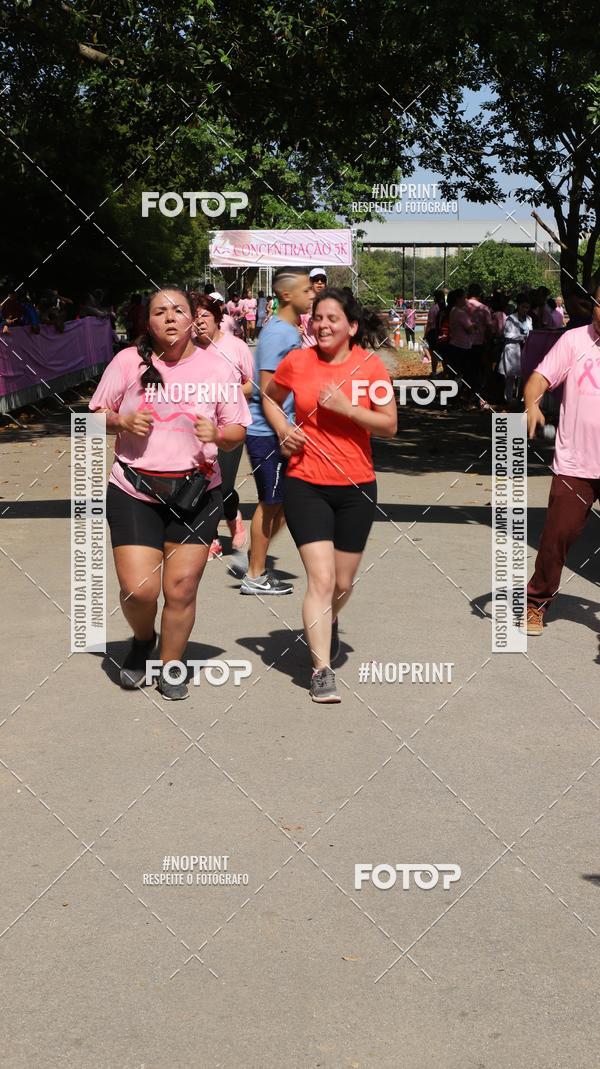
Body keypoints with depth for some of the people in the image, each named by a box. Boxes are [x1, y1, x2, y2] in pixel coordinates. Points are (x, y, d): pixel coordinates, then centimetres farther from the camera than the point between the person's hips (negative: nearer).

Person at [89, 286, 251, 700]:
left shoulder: (217, 368, 2)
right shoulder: (128, 361, 0)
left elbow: (238, 432, 6)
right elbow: (97, 414, 10)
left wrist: (218, 433, -17)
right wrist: (123, 421, -12)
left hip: (196, 492, 1)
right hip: (133, 491, 0)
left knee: (182, 589, -1)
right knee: (138, 589, -8)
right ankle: (142, 639, 27)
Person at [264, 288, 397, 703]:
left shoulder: (370, 365, -4)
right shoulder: (297, 361, -1)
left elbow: (390, 425, -5)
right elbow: (270, 398, 18)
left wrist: (347, 408, -17)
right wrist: (283, 430, 0)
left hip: (356, 487, 1)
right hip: (305, 485, -1)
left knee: (343, 582, 13)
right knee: (321, 578, -12)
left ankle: (328, 623, 47)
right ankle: (322, 670, -5)